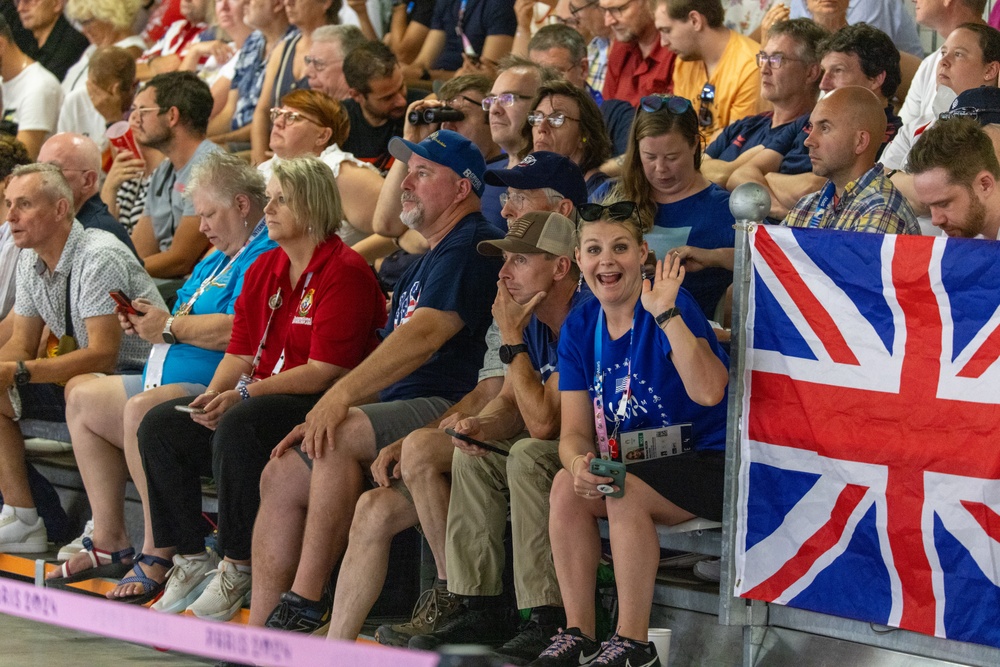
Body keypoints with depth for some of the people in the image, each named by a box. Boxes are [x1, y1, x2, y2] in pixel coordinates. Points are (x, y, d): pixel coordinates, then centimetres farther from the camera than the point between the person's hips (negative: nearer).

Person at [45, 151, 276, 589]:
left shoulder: (265, 257, -13)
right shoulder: (216, 261, 23)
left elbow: (236, 332, -25)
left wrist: (170, 326, -11)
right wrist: (147, 324, 5)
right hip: (169, 385, 12)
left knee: (143, 408, -35)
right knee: (81, 396, 14)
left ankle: (158, 553, -28)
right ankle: (109, 542, 6)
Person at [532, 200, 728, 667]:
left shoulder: (671, 305, -14)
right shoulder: (579, 328, 4)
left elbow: (709, 392, -31)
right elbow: (575, 432, 3)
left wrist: (665, 314, -35)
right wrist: (578, 462, -21)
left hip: (709, 464, -6)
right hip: (638, 466, 6)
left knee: (626, 494, -30)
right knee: (566, 486, -19)